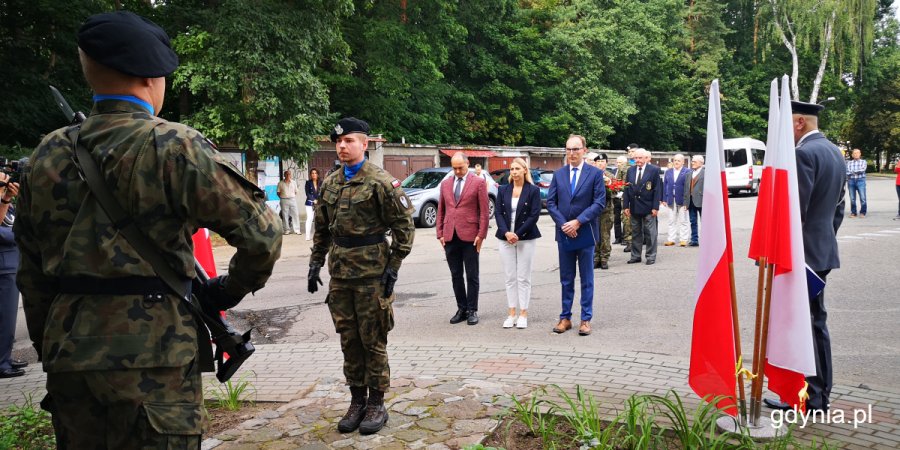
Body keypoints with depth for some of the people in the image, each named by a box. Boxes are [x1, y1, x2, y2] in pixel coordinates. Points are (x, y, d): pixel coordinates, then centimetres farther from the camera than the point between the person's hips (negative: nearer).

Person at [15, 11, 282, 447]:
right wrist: (230, 289, 4)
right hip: (150, 360, -6)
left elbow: (32, 274, 12)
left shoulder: (47, 154, 8)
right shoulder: (175, 147, -10)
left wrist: (49, 348, 21)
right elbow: (261, 233, -13)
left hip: (67, 358, 6)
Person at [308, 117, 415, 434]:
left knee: (373, 342, 3)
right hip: (340, 274, 6)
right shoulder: (330, 183, 10)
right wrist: (315, 263, 12)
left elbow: (404, 225, -8)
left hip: (372, 274, -6)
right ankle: (357, 400, 25)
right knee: (349, 341, 12)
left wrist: (393, 266, -11)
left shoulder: (381, 181, -9)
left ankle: (376, 404, 16)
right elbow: (321, 228, 17)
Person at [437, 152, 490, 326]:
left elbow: (484, 211, -4)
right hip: (450, 237, 4)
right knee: (456, 275, 9)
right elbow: (441, 210, 14)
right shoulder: (445, 184, 12)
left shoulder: (478, 182, -1)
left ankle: (472, 311, 12)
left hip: (470, 236, -4)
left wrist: (481, 235, -9)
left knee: (471, 276, 3)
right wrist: (440, 233, 6)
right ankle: (461, 309, 18)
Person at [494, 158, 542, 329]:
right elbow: (498, 213, 3)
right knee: (510, 278, 6)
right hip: (506, 238, 3)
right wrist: (506, 233, -12)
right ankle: (511, 314, 12)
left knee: (523, 278, 1)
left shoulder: (533, 190, -1)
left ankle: (523, 314, 8)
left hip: (526, 238, -3)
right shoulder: (503, 190, 8)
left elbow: (534, 215, -7)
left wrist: (518, 234, -13)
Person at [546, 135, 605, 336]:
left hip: (585, 233, -3)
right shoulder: (558, 174, 6)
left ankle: (586, 319, 13)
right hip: (564, 233, 3)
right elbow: (550, 202, 3)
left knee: (586, 279, 6)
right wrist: (563, 224, -10)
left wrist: (578, 222, -16)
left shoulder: (595, 173, -3)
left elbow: (600, 203, -9)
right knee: (566, 279, 10)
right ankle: (565, 317, 17)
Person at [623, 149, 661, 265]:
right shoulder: (630, 170, 8)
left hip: (648, 207, -4)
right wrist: (626, 206, 1)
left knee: (650, 233, 2)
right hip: (634, 207, 4)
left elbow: (657, 189, -6)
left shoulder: (654, 170, -4)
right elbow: (627, 189, 9)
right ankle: (635, 256, 17)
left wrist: (655, 207, -11)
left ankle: (651, 256, 10)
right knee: (635, 233, 10)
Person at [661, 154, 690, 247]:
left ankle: (683, 239, 9)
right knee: (672, 221, 8)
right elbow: (664, 186, 9)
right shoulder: (668, 172, 11)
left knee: (683, 221, 4)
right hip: (671, 200, 4)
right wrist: (664, 199, 2)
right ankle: (671, 239, 12)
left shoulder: (687, 172, -2)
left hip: (682, 200, -4)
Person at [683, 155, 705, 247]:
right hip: (691, 200, 6)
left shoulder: (706, 172, -6)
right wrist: (685, 201, 6)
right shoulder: (689, 173, 13)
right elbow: (686, 188, 11)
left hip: (701, 201, -6)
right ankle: (694, 240, 16)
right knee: (693, 222, 10)